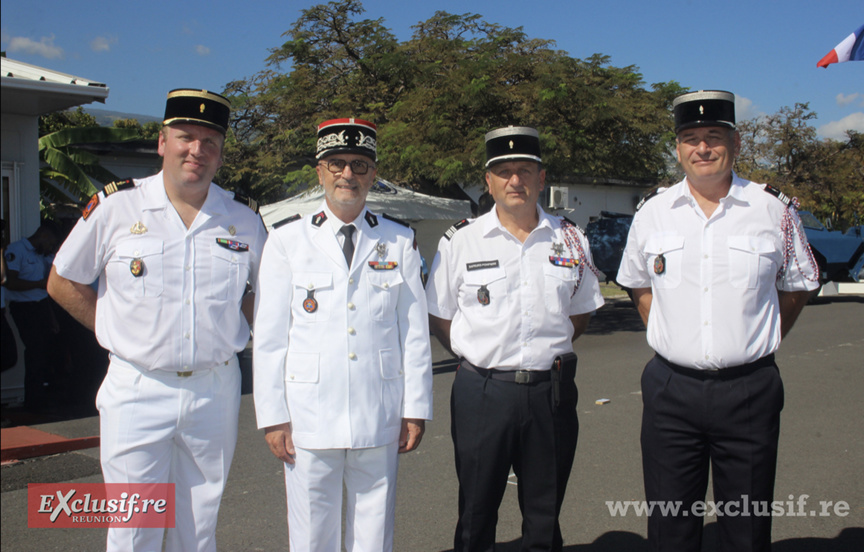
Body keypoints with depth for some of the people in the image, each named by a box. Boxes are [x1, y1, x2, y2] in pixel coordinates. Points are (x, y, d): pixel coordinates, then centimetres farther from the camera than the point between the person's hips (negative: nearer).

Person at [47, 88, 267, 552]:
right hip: (136, 390, -2)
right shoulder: (115, 206, -3)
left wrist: (236, 323, 5)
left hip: (215, 389, 2)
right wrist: (117, 331, 0)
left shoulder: (243, 219, 3)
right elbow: (63, 282, 7)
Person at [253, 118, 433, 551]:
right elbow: (268, 336, 1)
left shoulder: (399, 242, 6)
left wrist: (416, 409, 3)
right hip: (310, 418, -1)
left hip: (380, 418, 1)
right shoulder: (287, 240, 2)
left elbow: (415, 331, 6)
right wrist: (272, 416, -2)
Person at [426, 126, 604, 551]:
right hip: (482, 392, -1)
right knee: (476, 516, 10)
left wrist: (550, 349, 5)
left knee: (545, 517, 14)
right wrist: (478, 357, -2)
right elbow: (438, 318, 5)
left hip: (551, 392, 2)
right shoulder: (460, 242, -1)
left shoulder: (571, 241, 6)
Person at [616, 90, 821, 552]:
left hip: (749, 389, -1)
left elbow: (797, 287, 14)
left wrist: (759, 342, 6)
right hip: (670, 389, 1)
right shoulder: (653, 213, 5)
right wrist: (669, 338, 10)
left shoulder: (773, 209, 0)